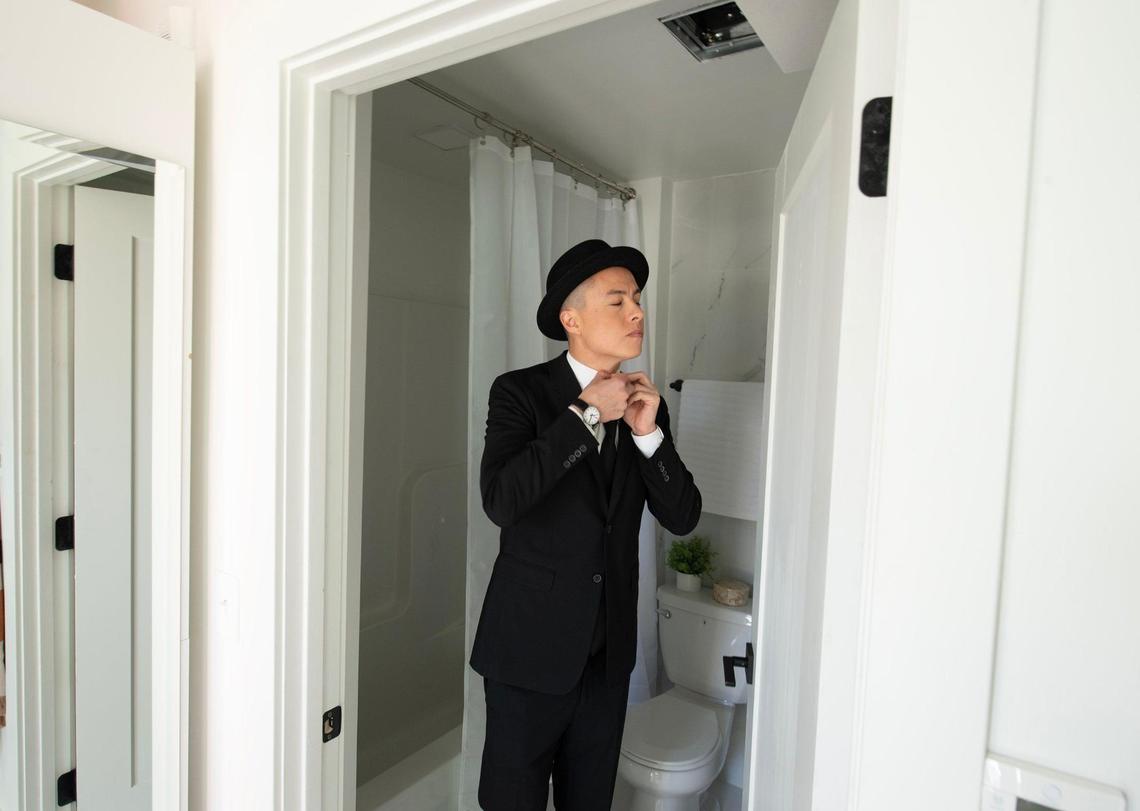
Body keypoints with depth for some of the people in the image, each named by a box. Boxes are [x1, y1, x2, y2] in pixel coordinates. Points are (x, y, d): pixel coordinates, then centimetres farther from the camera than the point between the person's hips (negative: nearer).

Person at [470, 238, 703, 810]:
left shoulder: (645, 406, 2)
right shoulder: (520, 392, -12)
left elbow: (682, 516, 0)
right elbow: (499, 499, -27)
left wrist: (648, 432, -14)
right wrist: (585, 413, -24)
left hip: (609, 651, 5)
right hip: (530, 646, -4)